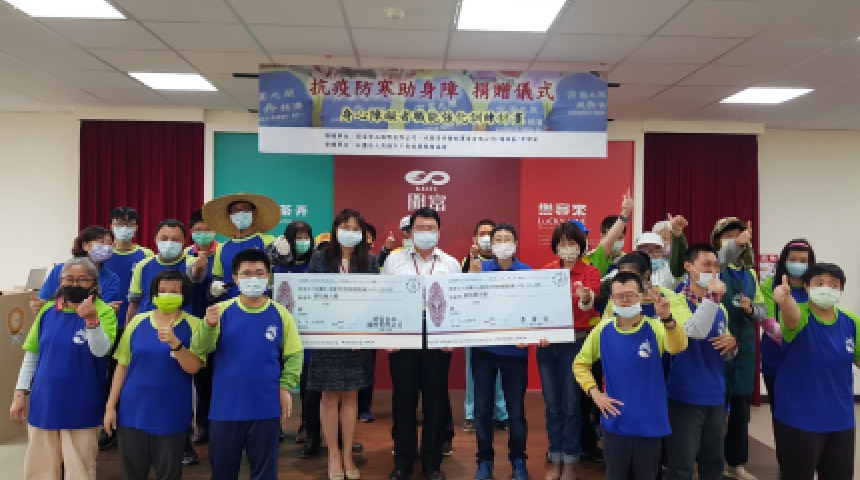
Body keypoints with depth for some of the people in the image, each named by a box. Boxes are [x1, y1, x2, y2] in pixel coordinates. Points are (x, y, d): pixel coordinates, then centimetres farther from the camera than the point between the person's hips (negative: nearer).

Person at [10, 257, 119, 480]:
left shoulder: (103, 311, -9)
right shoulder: (48, 310, 4)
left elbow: (101, 350, -22)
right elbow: (31, 354, 10)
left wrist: (91, 320, -37)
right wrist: (20, 393, 7)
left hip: (81, 407, -4)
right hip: (43, 403, 4)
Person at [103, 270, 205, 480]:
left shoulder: (193, 325, -4)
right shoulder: (138, 321, 4)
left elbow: (193, 367, -13)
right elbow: (122, 366, 8)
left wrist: (174, 343, -28)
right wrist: (110, 406, 5)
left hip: (171, 416, -2)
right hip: (133, 412, 3)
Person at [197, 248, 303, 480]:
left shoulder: (280, 314, -2)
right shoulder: (221, 311, -2)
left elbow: (294, 355, 3)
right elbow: (202, 349, -12)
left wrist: (285, 386, -8)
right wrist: (209, 326, -31)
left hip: (266, 409, -1)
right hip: (224, 408, 1)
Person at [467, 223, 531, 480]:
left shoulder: (527, 272, -1)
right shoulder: (479, 267, -1)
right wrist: (473, 276, -22)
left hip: (515, 349, 0)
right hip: (484, 347, 1)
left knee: (516, 409, 8)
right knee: (482, 408, 9)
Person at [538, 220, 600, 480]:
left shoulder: (590, 272, -1)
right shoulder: (546, 270, 8)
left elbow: (589, 304, -18)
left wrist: (586, 297, -41)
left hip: (575, 342, -3)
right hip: (547, 343, 3)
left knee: (571, 405, 2)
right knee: (552, 404, 9)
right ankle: (555, 459, 23)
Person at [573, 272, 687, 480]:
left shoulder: (655, 328, -9)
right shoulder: (602, 330, -4)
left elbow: (678, 347, -31)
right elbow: (580, 363, 7)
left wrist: (667, 318, -49)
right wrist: (595, 393, -5)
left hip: (651, 425, -1)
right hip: (615, 423, 1)